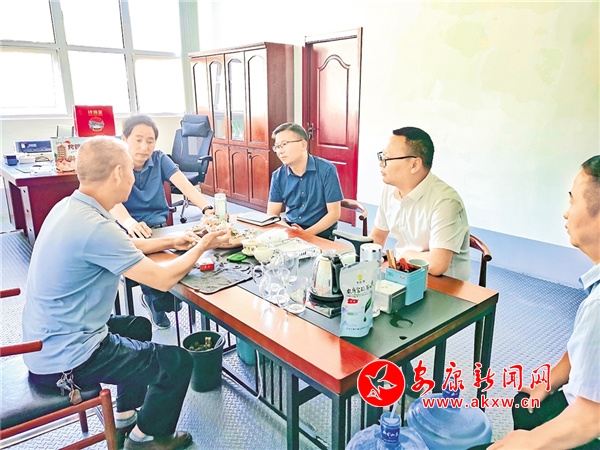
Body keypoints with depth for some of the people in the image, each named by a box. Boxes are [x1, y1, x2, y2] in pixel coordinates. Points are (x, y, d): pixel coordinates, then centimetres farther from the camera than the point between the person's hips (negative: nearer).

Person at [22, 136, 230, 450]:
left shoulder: (68, 207, 0)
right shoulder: (94, 226, -30)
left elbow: (121, 246, 15)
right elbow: (163, 279, -24)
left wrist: (171, 242, 12)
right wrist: (201, 248, -8)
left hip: (45, 342, 10)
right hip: (66, 358, -10)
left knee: (139, 327, 28)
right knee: (177, 361, -3)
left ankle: (125, 417, 39)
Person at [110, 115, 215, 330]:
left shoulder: (160, 159, 1)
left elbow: (184, 184, -15)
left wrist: (207, 209, -35)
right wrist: (130, 223, -49)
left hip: (158, 227, 3)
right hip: (126, 232, -3)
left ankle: (155, 300, 1)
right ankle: (157, 301, -1)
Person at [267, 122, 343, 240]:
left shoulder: (326, 170, -9)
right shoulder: (278, 176, 2)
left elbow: (334, 213, -9)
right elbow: (272, 215, 4)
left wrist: (307, 233, -20)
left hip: (320, 233, -3)